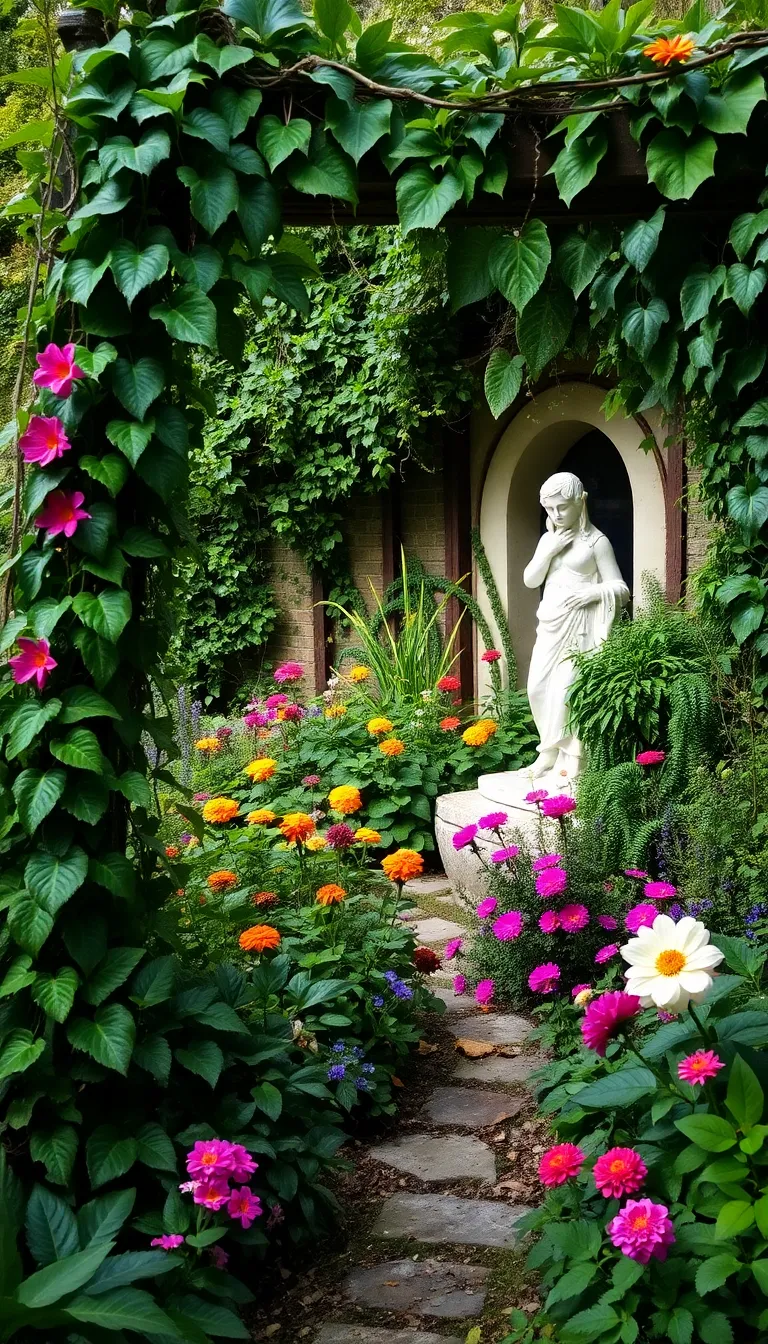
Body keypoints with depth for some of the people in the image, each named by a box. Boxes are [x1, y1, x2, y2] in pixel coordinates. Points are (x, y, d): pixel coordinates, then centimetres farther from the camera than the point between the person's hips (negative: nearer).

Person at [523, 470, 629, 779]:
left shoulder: (596, 542, -6)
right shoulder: (548, 539, 12)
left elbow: (620, 589, -5)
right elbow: (530, 580, 5)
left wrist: (592, 592, -22)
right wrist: (549, 551, -7)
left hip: (578, 626, -7)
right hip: (550, 625, 7)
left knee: (566, 690, -11)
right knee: (538, 687, 6)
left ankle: (569, 757, -1)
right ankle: (551, 751, 20)